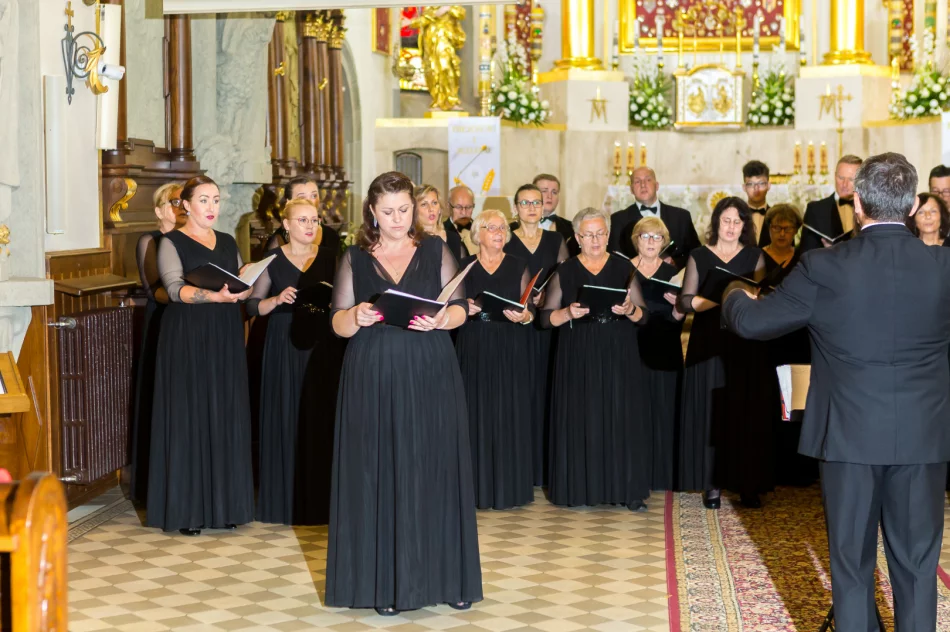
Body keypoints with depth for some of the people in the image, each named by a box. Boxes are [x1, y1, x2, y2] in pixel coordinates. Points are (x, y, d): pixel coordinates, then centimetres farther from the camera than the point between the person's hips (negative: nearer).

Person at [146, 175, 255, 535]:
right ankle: (186, 508, 0)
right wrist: (213, 296, -30)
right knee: (189, 416, -4)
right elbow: (175, 289, -15)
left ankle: (224, 504, 9)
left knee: (226, 416, 3)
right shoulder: (172, 242, -1)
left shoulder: (228, 243, 16)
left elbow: (245, 285, 11)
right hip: (187, 340, -5)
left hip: (225, 339, 5)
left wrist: (245, 285, -12)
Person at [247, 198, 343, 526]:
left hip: (322, 346, 1)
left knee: (320, 417, -1)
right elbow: (253, 305, 3)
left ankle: (319, 499, 8)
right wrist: (277, 300, -14)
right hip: (284, 347, -1)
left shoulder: (330, 257, 7)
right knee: (285, 418, 0)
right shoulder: (272, 259, 4)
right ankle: (285, 499, 9)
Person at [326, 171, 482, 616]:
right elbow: (337, 324, 4)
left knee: (434, 470, 1)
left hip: (430, 378, 0)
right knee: (380, 474, 1)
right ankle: (385, 582, 7)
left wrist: (441, 320, -18)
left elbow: (460, 308, 3)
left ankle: (445, 575, 9)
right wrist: (356, 316, -17)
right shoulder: (355, 259, 7)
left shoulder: (435, 251, 7)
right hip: (373, 380, 0)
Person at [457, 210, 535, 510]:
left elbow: (529, 308, 4)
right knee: (476, 414, 0)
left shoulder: (519, 267, 7)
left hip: (509, 349, 0)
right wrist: (464, 308, -13)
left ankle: (510, 487, 6)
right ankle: (478, 487, 6)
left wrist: (523, 316, -17)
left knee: (509, 413, -1)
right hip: (473, 349, 0)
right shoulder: (464, 267, 7)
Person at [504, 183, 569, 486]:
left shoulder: (556, 240, 10)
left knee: (547, 388, 2)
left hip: (549, 323, 2)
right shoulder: (505, 241, 4)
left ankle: (548, 464, 8)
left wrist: (546, 296, -10)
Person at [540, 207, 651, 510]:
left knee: (622, 417, -3)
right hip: (578, 357, 0)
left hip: (618, 355, 1)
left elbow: (643, 315, 5)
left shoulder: (624, 268, 6)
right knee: (580, 419, -3)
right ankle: (579, 488, 5)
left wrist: (629, 310, -16)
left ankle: (627, 489, 1)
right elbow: (545, 317, 3)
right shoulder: (564, 272, 5)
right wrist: (569, 312, -15)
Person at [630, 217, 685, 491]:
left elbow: (678, 318, 0)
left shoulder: (673, 273, 8)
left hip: (664, 352, 1)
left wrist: (679, 308, -21)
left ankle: (661, 477, 8)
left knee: (663, 412, 2)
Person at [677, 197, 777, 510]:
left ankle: (748, 484, 3)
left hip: (745, 345, 0)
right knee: (710, 413, -2)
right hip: (708, 344, 0)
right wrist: (721, 300, -18)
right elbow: (685, 301, -2)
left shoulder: (754, 257, 9)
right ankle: (713, 484, 2)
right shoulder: (699, 257, 8)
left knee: (747, 412, -3)